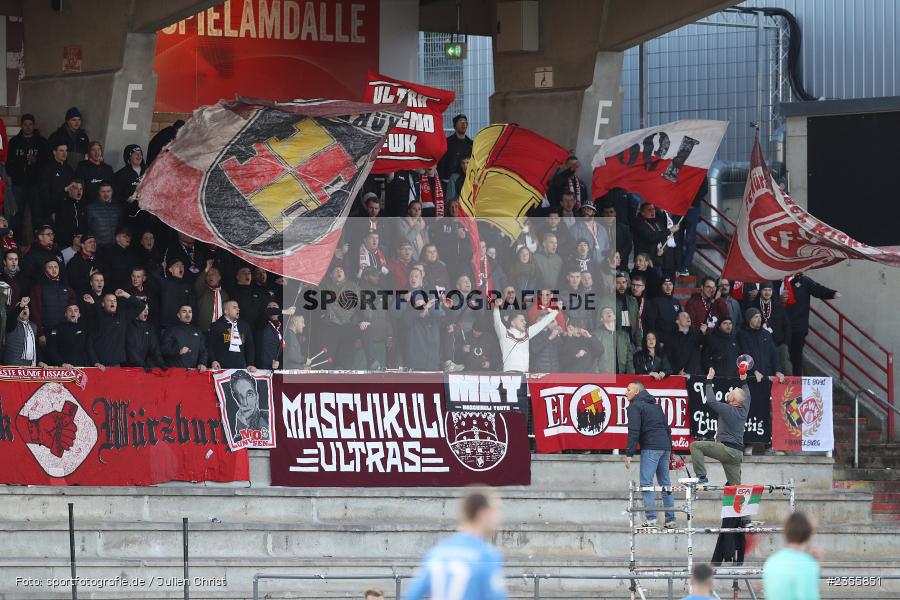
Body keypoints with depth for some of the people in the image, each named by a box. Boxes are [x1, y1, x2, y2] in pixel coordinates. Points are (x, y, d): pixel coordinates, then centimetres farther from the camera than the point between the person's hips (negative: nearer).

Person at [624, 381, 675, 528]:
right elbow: (667, 428, 24)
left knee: (646, 482, -9)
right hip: (665, 446, 8)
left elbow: (634, 432, -11)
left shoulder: (635, 406, -2)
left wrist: (629, 454, -12)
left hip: (650, 447, -8)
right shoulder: (656, 405, 23)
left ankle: (651, 519, -18)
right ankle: (670, 519, 10)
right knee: (665, 483, 11)